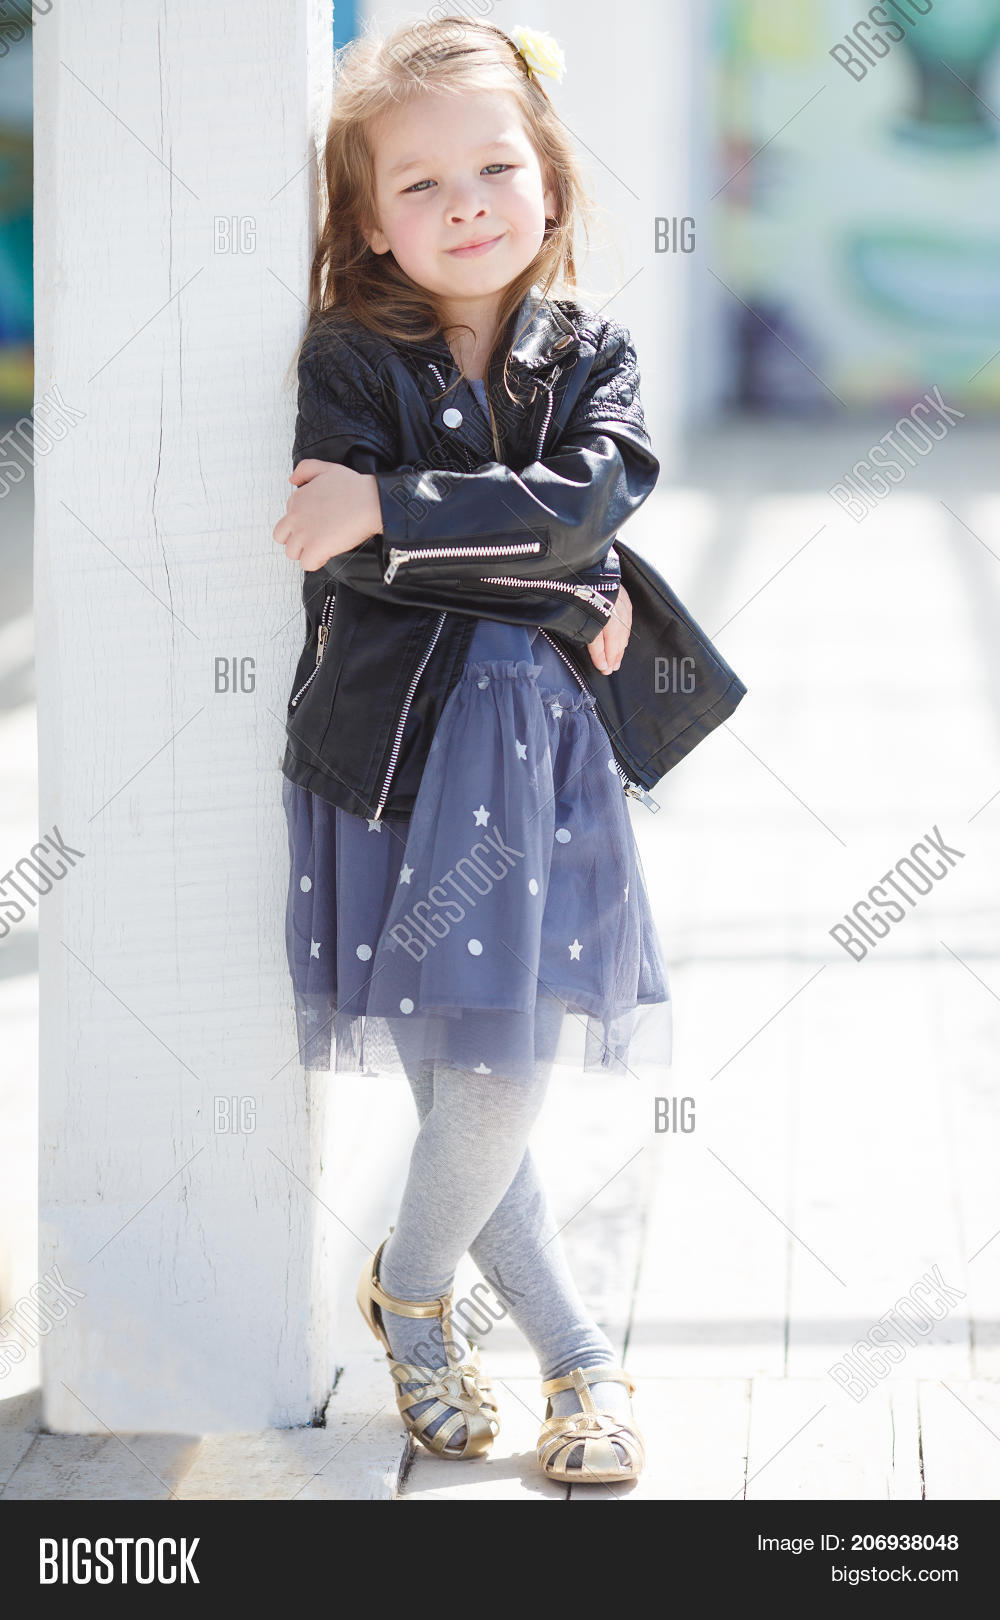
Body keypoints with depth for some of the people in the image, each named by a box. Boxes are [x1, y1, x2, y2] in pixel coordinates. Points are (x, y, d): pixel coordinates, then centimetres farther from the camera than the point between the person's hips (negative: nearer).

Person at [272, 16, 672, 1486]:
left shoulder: (591, 357, 7)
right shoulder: (349, 360, -2)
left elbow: (588, 504, -12)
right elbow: (348, 560, -14)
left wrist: (388, 509, -20)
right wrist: (567, 594, -12)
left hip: (545, 748, 3)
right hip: (395, 745, -3)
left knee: (503, 1077, 2)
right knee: (485, 1089, -2)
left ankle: (411, 1290, 28)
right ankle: (581, 1358, 19)